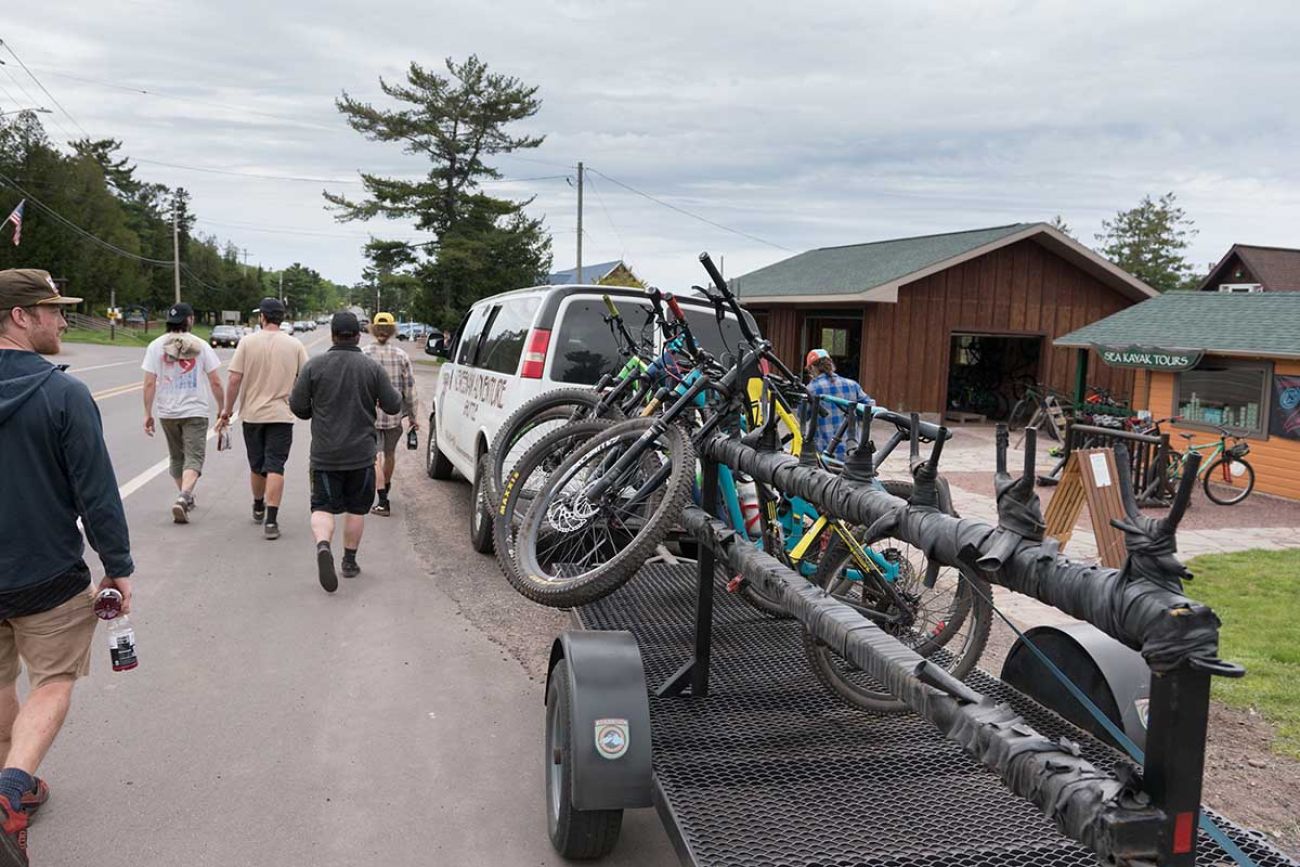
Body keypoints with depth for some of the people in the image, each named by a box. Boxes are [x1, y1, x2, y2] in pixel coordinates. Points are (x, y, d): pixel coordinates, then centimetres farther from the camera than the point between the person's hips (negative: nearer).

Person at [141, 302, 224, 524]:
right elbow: (215, 383, -2)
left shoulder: (156, 346, 0)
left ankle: (186, 498, 30)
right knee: (194, 458, -3)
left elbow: (149, 383, -5)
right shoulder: (200, 345, -2)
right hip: (195, 411, -2)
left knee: (177, 458, 19)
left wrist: (148, 413, 1)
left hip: (167, 412, 2)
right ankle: (183, 497, -24)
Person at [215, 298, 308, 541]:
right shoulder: (295, 345, -2)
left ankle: (258, 509, 36)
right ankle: (271, 520, -12)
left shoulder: (247, 342, -4)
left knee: (256, 466, 17)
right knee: (275, 467, -3)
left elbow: (234, 379, -7)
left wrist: (227, 411, 2)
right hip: (281, 414, -1)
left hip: (252, 414, 1)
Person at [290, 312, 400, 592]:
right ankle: (349, 561, 19)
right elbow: (393, 405, -2)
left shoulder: (314, 366, -3)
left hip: (325, 454, 0)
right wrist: (395, 394, 20)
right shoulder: (372, 368, -4)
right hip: (361, 453, 0)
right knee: (356, 509, 13)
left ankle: (323, 545, -23)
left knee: (323, 506, 4)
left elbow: (297, 406, -2)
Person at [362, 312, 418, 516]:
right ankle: (386, 486, 43)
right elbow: (409, 389, -1)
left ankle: (383, 501, -9)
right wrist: (413, 416, 8)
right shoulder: (401, 355, -3)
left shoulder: (364, 355, -8)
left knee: (375, 457, -1)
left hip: (370, 414, -3)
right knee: (390, 453, 21)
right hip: (395, 414, 3)